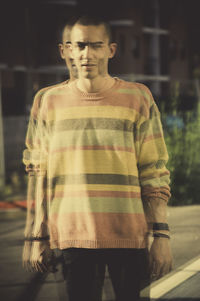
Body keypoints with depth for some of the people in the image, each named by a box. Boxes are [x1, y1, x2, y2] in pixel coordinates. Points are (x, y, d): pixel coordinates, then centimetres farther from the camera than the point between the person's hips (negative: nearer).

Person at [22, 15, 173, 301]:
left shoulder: (137, 98, 3)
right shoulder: (53, 102, 8)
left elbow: (154, 174, 1)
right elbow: (43, 176, 10)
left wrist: (161, 235, -6)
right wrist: (40, 239, 8)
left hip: (129, 237, -1)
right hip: (73, 237, 1)